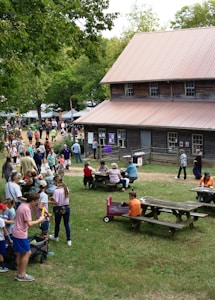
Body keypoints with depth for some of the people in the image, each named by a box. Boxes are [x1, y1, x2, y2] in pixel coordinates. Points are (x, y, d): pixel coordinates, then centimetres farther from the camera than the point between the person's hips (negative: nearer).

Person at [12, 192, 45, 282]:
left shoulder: (22, 205, 9)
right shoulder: (26, 209, -21)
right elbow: (30, 223, -27)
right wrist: (39, 220, -14)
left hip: (17, 233, 10)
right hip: (21, 235, -10)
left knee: (20, 254, 16)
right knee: (27, 253, -1)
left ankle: (19, 274, 24)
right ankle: (22, 275, 5)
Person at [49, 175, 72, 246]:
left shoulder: (57, 191, -23)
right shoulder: (66, 188, -2)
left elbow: (56, 202, -21)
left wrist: (49, 201, -5)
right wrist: (53, 198, 10)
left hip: (59, 209, -5)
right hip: (67, 207, 5)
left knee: (57, 224, 18)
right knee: (67, 224, 13)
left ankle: (56, 237, 40)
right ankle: (69, 240, 16)